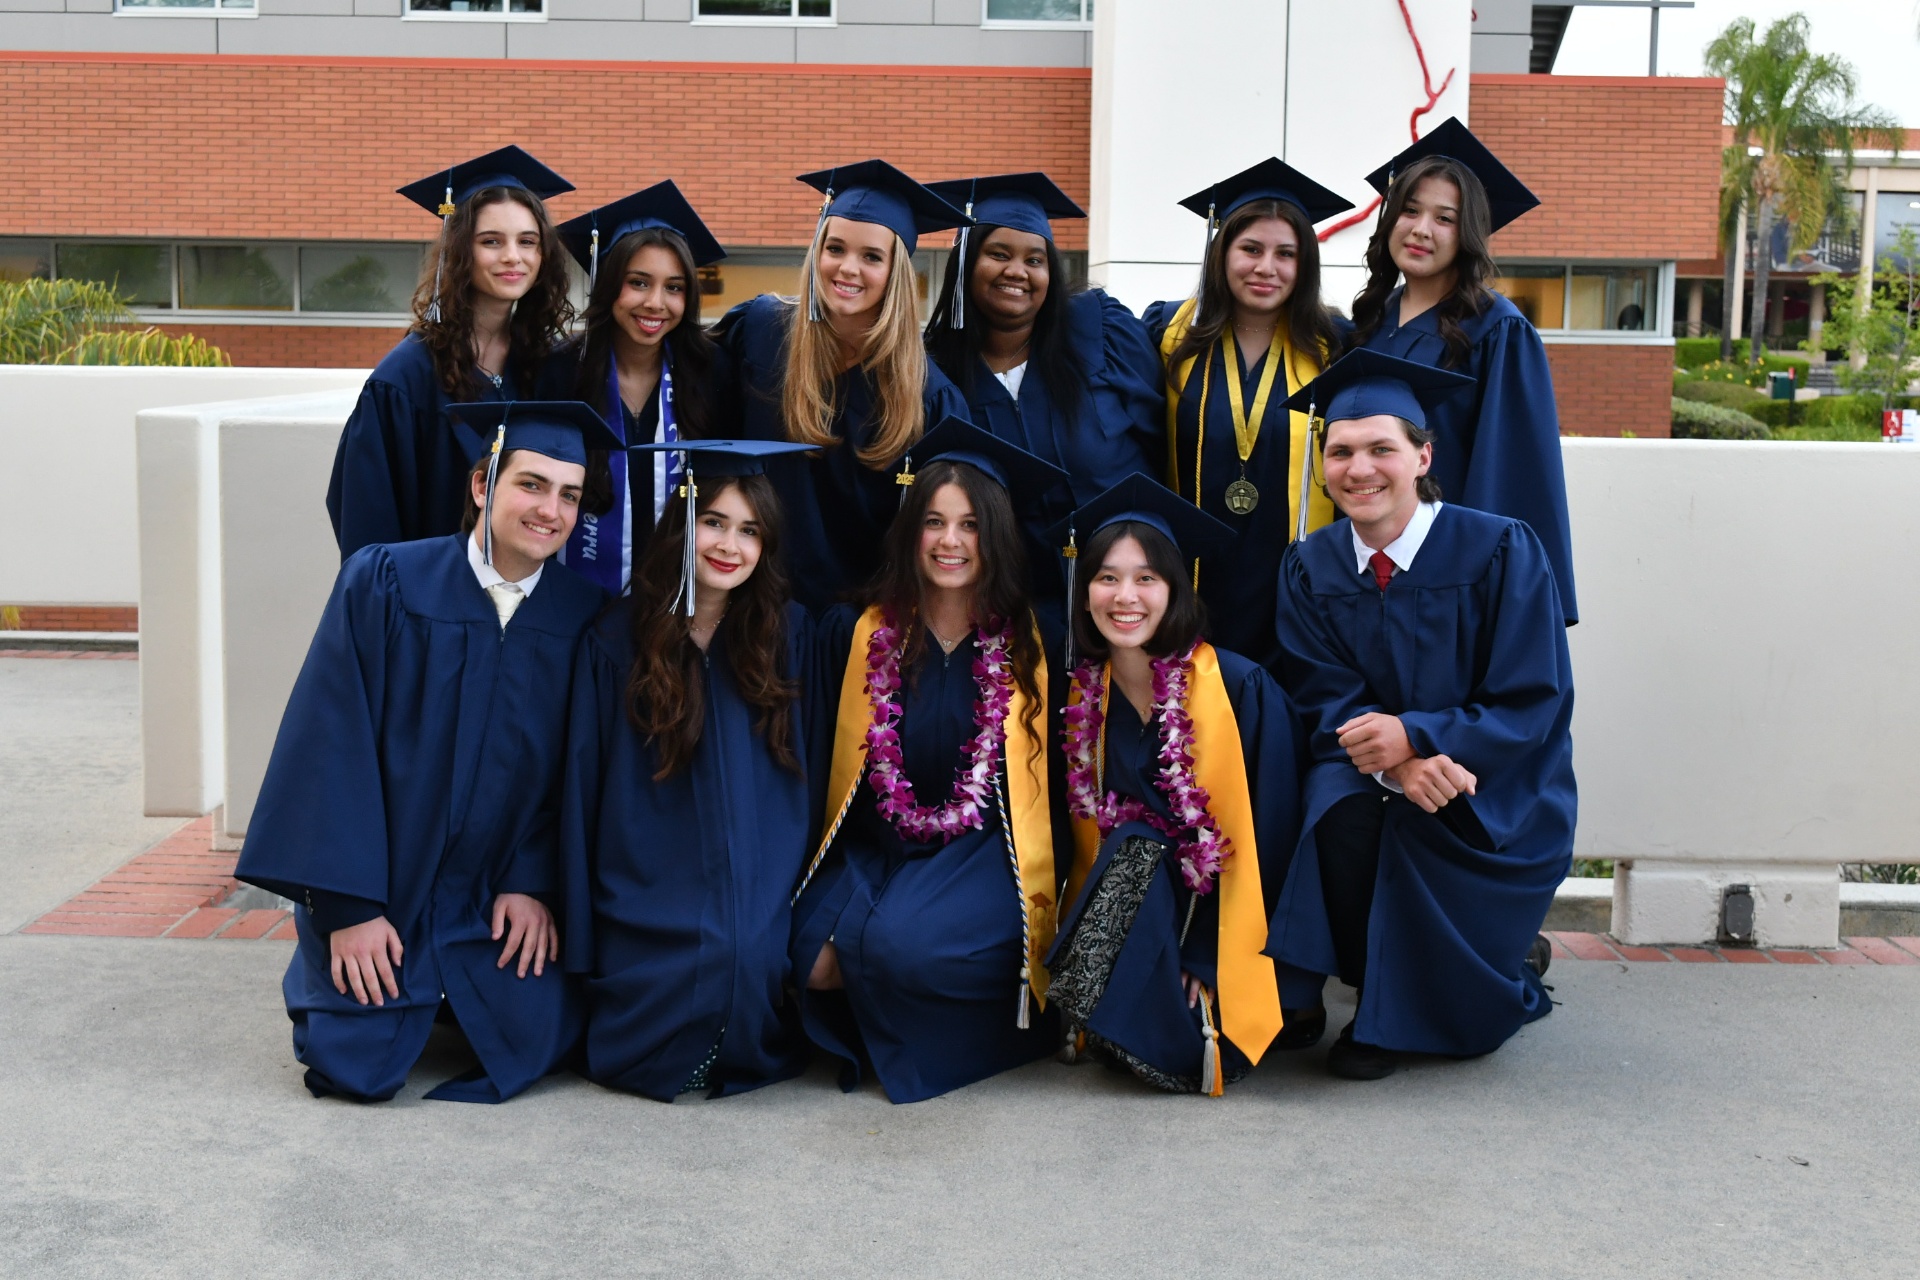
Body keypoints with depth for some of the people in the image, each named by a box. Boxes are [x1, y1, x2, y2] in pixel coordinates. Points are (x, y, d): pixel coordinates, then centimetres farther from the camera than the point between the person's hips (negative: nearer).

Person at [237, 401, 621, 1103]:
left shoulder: (582, 617, -3)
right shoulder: (382, 583, -11)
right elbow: (332, 740, -12)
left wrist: (533, 883, -9)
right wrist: (350, 907, -15)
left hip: (492, 898, 2)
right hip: (378, 892, -2)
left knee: (532, 1048, -13)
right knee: (360, 1068, -12)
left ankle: (455, 988, 21)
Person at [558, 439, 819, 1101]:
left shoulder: (789, 634, 5)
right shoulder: (618, 641, 0)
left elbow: (808, 774, 8)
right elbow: (584, 791, 1)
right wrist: (581, 942, -3)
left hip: (761, 915, 2)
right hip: (653, 916, -1)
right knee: (650, 1057, -19)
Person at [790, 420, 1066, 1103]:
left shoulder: (1029, 643, 3)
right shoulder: (855, 633, 5)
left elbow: (1043, 778, 5)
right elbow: (825, 762, 7)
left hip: (984, 852, -2)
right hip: (872, 850, 2)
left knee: (903, 944, -31)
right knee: (811, 949, -27)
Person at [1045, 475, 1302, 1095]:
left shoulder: (1241, 688, -15)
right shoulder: (1082, 695, -1)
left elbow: (1272, 835, -13)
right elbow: (1086, 837, 7)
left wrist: (1208, 956, -16)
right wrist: (1086, 940, -7)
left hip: (1223, 920, -4)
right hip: (1136, 901, 4)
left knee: (1136, 854, -29)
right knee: (1130, 847, -26)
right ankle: (1101, 1023, -8)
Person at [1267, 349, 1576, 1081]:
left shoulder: (1500, 551, -12)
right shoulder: (1310, 568, 0)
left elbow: (1533, 706, -13)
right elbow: (1323, 700, -3)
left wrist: (1415, 738, -27)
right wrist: (1394, 765, -25)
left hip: (1493, 798, -2)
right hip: (1371, 768, 3)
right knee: (1339, 820, -30)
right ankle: (1379, 992, -3)